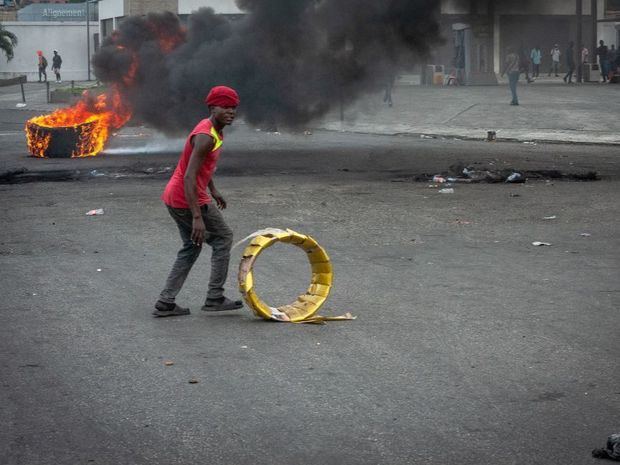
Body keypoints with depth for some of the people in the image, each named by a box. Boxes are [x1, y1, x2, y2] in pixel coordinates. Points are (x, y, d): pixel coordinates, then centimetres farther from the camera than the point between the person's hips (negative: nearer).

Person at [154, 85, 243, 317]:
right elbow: (189, 178, -30)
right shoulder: (206, 137, -23)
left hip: (173, 197, 10)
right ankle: (214, 298, 7)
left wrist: (213, 190, 27)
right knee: (223, 238, 4)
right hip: (188, 200, -10)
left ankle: (165, 303, 14)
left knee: (192, 247, 18)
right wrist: (197, 218, -33)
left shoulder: (214, 130, 8)